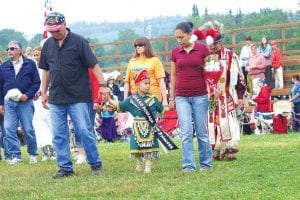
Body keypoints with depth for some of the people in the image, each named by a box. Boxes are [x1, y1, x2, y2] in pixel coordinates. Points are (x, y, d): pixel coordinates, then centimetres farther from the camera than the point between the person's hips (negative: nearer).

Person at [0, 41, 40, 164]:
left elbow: (36, 82, 1)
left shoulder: (30, 64, 3)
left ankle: (33, 154, 17)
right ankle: (15, 155, -1)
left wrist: (27, 95, -11)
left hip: (25, 102, -3)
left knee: (28, 130, 1)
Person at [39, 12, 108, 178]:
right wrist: (44, 92, 17)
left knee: (85, 131, -4)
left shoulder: (78, 41, -5)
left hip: (78, 97, -5)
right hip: (56, 98, 5)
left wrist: (102, 85, -15)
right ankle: (65, 167, 11)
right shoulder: (48, 45, 10)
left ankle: (95, 164, 8)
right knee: (59, 135, 4)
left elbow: (93, 65, -7)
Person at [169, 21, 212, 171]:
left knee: (202, 132, 5)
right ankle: (188, 165, -4)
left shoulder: (203, 49, -2)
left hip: (200, 96, -1)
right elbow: (173, 76, 10)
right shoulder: (175, 52, 5)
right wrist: (171, 98, 10)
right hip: (182, 97, 2)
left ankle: (205, 163, 16)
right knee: (186, 132, -5)